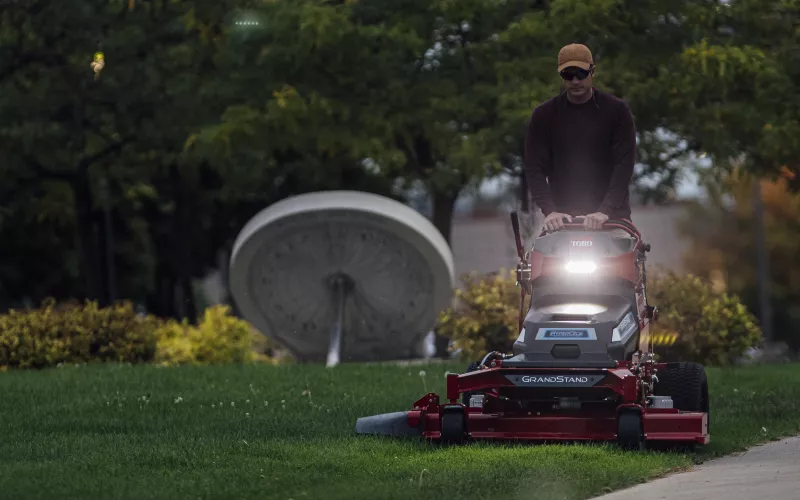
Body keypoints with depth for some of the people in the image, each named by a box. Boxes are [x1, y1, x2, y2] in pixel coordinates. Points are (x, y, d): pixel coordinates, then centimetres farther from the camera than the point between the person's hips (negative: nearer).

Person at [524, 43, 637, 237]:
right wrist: (549, 210, -17)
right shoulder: (543, 115, 1)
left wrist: (605, 211, -20)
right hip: (563, 216, 0)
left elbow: (624, 164, -8)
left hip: (611, 214, 0)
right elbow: (535, 168, -2)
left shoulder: (616, 110, -2)